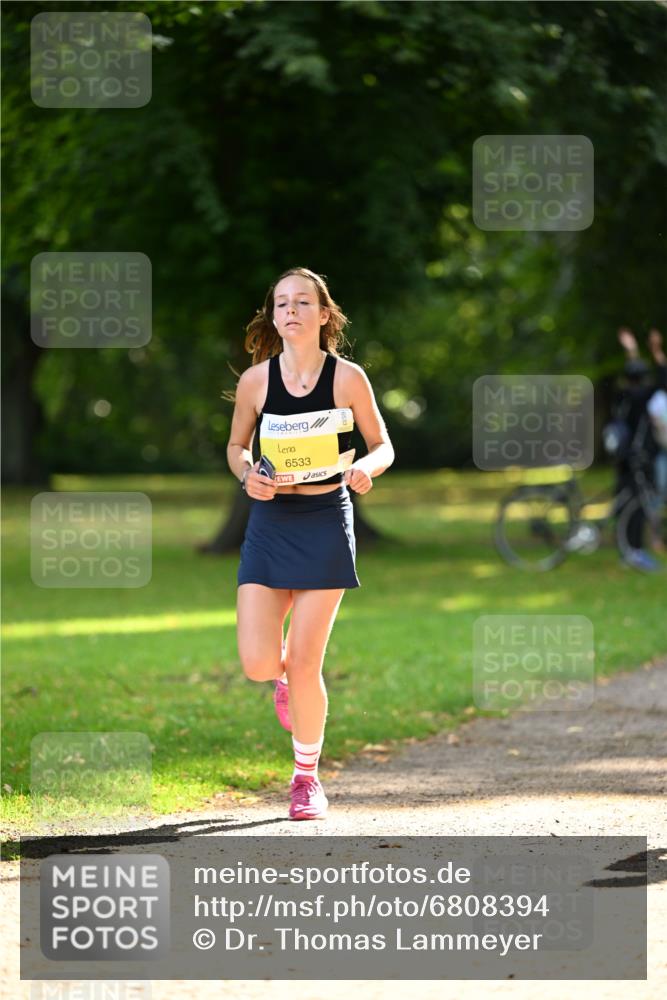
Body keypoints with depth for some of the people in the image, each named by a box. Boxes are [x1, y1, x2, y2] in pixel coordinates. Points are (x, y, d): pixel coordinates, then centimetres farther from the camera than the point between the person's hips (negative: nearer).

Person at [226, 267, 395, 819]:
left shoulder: (348, 377, -5)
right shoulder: (256, 380, 0)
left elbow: (384, 447, 4)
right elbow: (236, 446, 13)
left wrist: (366, 467, -19)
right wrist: (247, 475, -9)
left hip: (325, 523, -2)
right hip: (270, 521, 2)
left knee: (304, 664, -4)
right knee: (258, 664, -8)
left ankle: (307, 775, 17)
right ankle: (285, 676, 32)